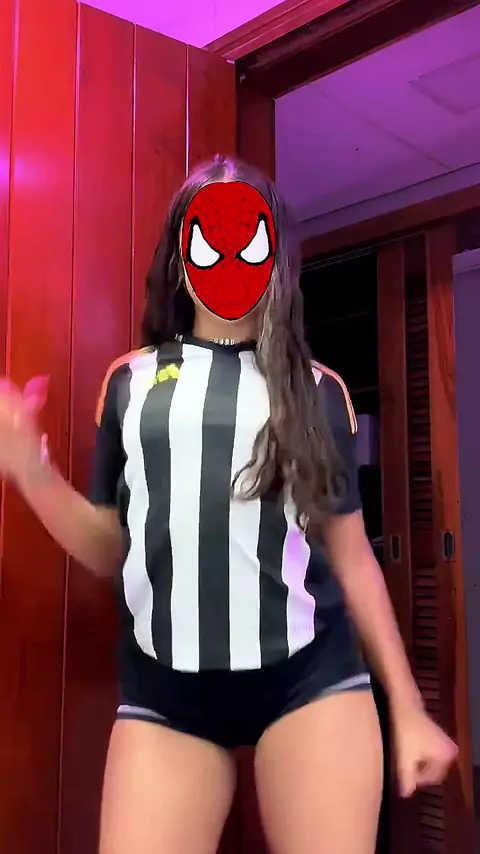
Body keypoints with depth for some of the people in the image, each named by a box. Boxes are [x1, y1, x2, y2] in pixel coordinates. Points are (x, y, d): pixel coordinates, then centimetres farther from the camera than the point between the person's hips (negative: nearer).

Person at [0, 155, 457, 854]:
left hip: (311, 679, 0)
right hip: (164, 690, 1)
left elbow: (350, 555, 10)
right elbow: (109, 550, 11)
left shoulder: (316, 390, 8)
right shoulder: (131, 382, 9)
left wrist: (408, 708, 10)